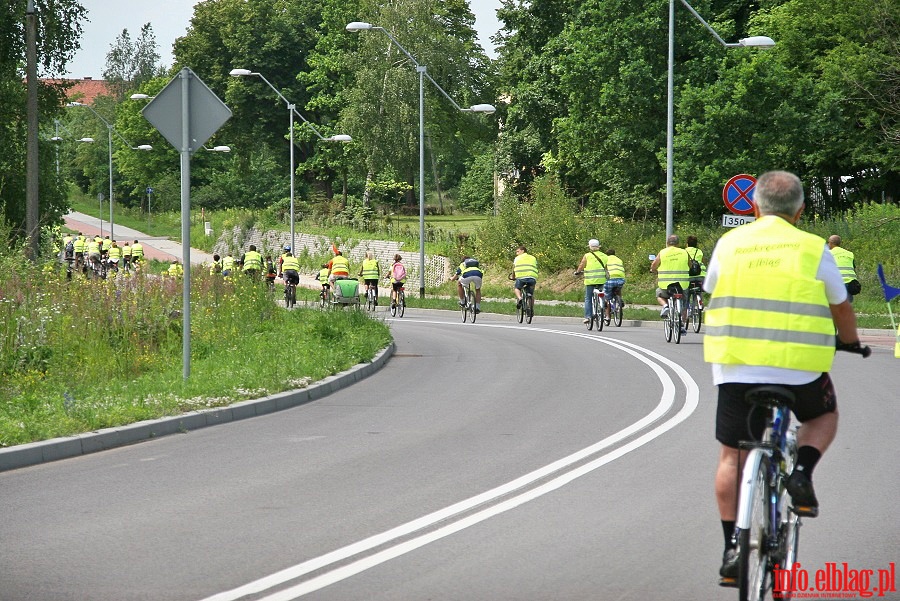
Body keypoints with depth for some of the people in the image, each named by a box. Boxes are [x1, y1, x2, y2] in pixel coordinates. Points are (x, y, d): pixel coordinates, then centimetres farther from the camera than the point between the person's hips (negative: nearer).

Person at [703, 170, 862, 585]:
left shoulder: (730, 243, 6)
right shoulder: (813, 249, 1)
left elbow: (711, 292, 19)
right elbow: (841, 310, 11)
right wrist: (852, 342, 33)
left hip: (735, 365, 1)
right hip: (798, 369, -1)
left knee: (732, 455, 13)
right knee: (824, 415, 28)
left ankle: (732, 548, 8)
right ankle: (802, 474, 2)